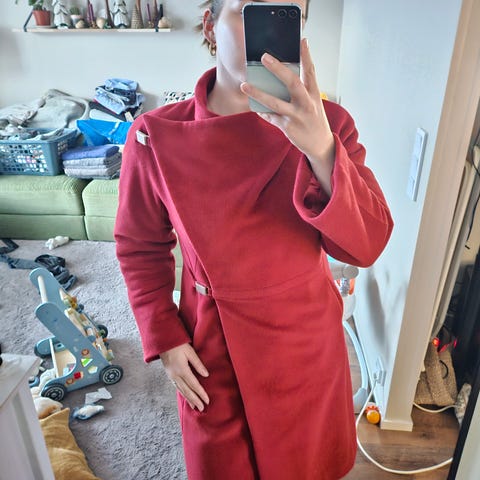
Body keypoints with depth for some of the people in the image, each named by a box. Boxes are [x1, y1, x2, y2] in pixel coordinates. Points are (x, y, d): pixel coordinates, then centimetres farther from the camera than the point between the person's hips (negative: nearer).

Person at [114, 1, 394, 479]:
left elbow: (367, 245, -22)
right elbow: (139, 247, -4)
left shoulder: (326, 124, -15)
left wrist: (321, 151, -38)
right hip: (211, 345, 0)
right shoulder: (154, 136, -17)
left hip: (306, 338, 2)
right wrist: (165, 339, -6)